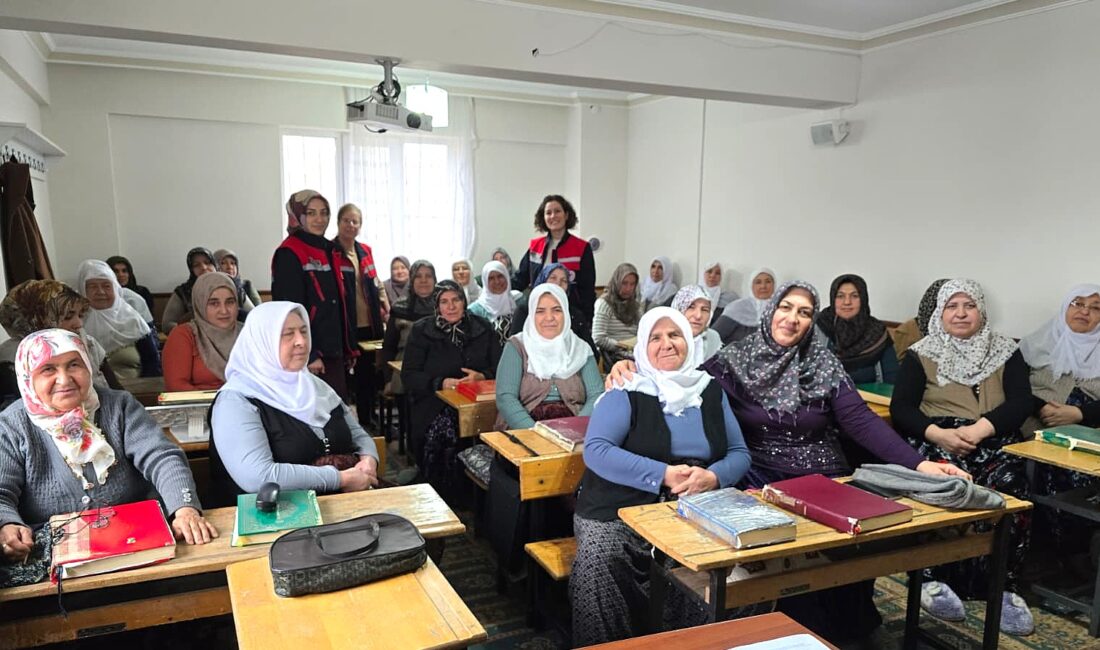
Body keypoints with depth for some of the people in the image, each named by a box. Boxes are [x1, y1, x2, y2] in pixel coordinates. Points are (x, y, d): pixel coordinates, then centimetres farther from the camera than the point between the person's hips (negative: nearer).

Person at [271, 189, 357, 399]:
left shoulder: (333, 252, 15)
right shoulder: (289, 255, -10)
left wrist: (349, 349, 17)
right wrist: (308, 355, -20)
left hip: (334, 354, 8)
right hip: (310, 358, -8)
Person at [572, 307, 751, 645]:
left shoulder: (712, 392, 13)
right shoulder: (627, 392, -1)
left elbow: (740, 454, 12)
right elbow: (595, 450, -13)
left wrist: (714, 476, -11)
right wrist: (663, 475, -20)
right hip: (617, 513, -3)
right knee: (596, 560, -31)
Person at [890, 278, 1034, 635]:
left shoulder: (1005, 351, 13)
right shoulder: (921, 354, 9)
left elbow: (1022, 401, 0)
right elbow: (901, 407, 1)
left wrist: (979, 429, -18)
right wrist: (939, 433, -18)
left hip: (995, 443, 2)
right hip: (936, 441, -1)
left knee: (1008, 490, -29)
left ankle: (1003, 587, -22)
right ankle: (933, 578, -25)